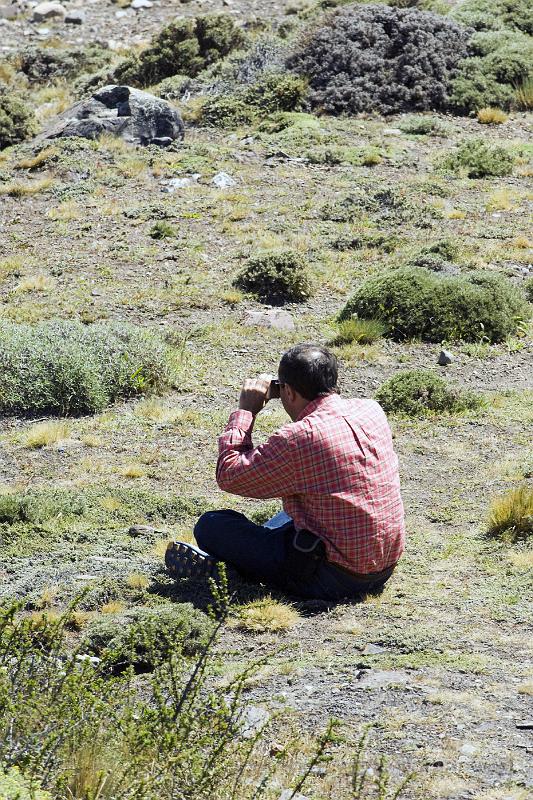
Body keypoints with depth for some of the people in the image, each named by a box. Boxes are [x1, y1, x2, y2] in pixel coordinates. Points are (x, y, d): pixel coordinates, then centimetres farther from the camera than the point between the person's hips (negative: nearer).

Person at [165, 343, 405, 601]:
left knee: (211, 525, -3)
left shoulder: (299, 438, -23)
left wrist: (245, 410, -3)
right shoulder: (373, 410, -1)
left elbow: (228, 475, -12)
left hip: (334, 579, -8)